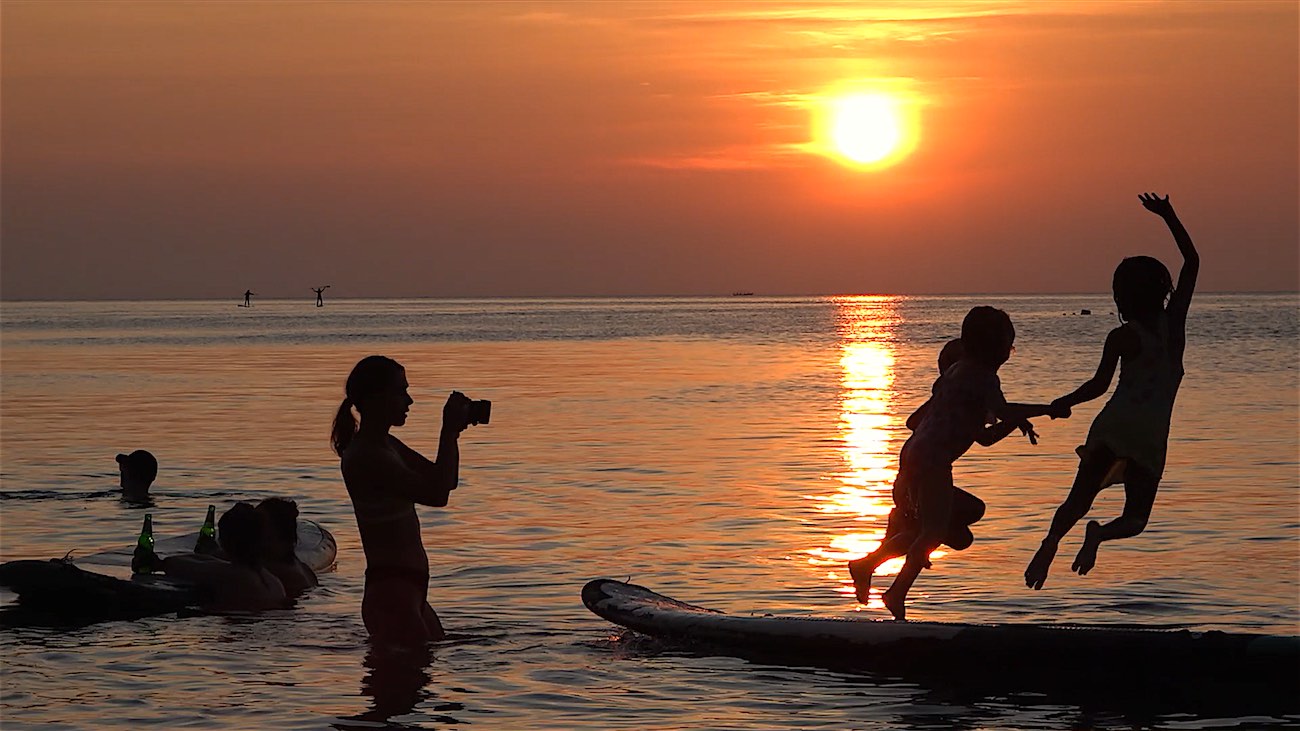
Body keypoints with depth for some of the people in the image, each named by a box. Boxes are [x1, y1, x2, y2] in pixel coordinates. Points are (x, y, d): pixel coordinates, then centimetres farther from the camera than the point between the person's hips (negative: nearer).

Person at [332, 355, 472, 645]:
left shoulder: (386, 446, 14)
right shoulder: (363, 457, -18)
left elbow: (445, 481, 21)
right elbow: (436, 495, -25)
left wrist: (452, 433, 5)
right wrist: (449, 432, -16)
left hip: (409, 590, 11)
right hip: (391, 591, -11)